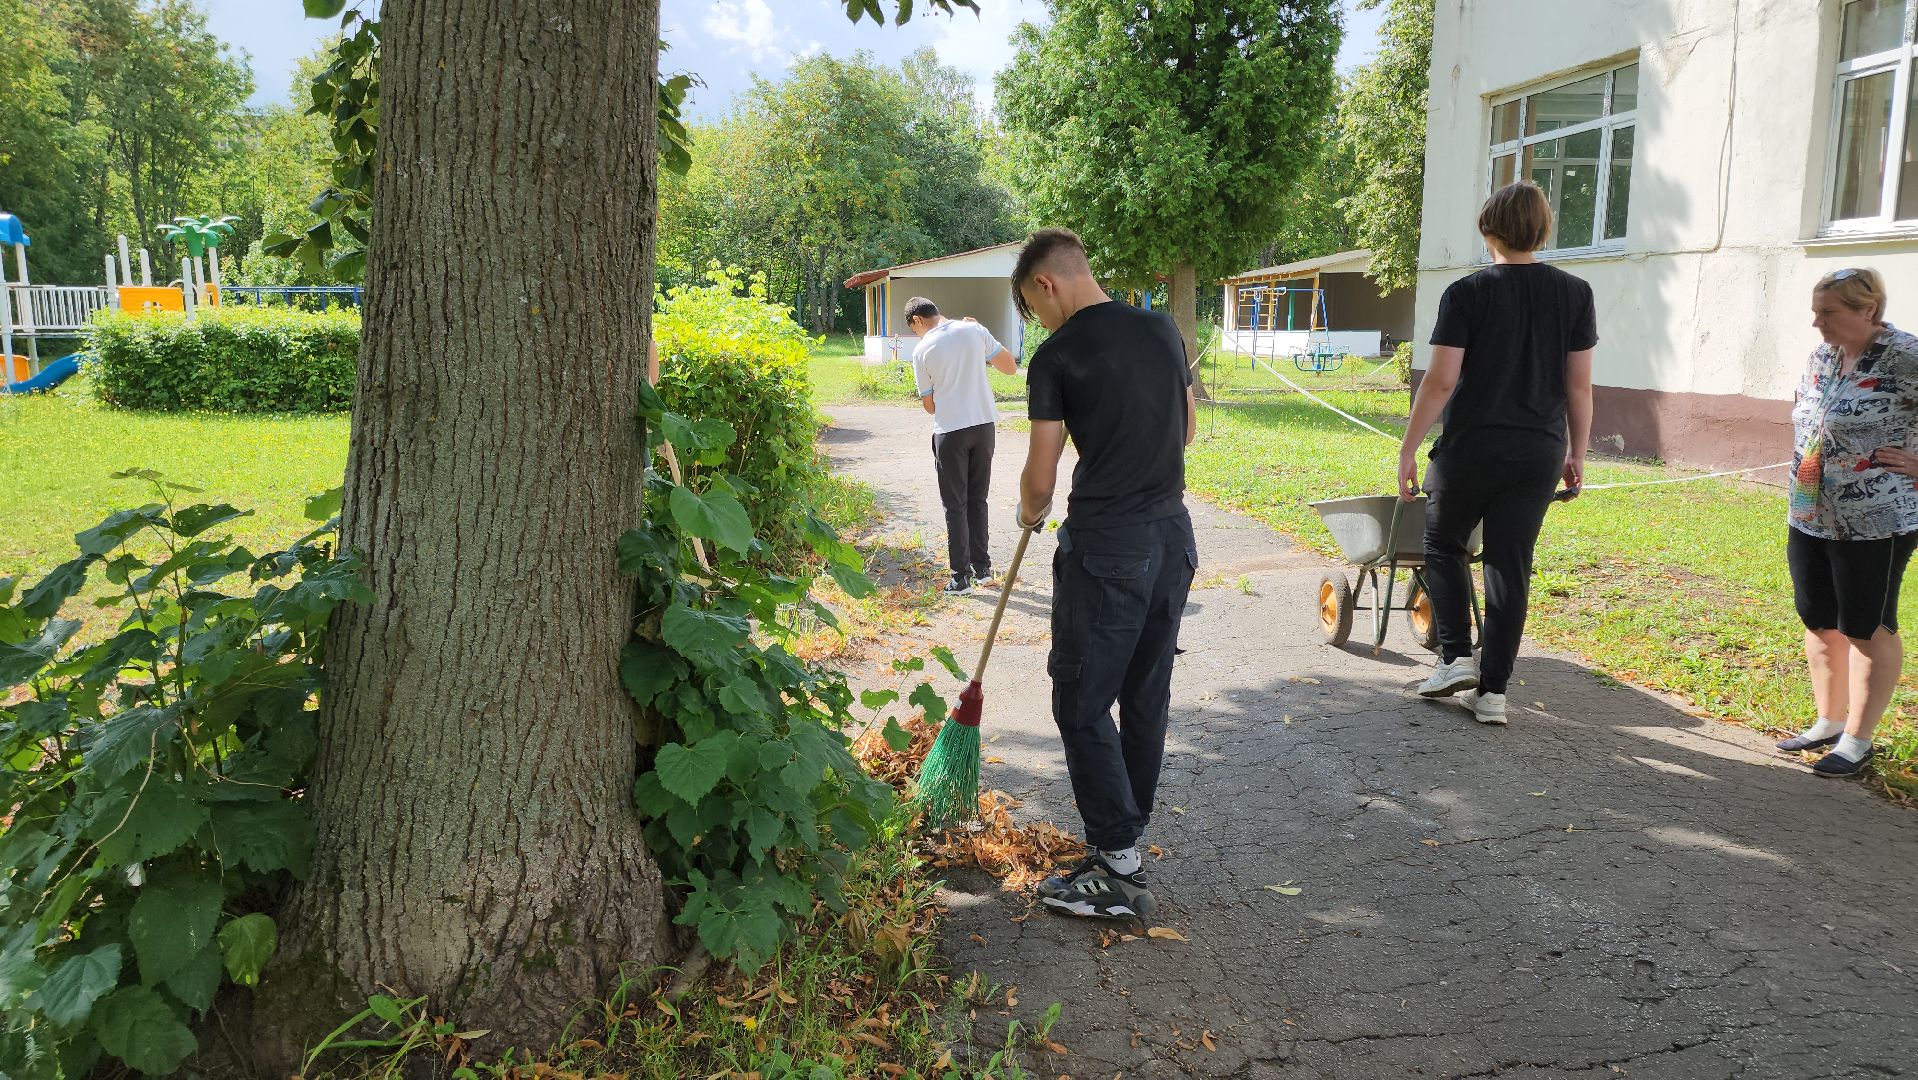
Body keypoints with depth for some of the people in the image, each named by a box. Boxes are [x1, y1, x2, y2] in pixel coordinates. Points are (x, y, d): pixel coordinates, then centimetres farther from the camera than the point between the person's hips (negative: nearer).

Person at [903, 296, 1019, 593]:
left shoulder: (922, 351, -5)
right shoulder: (974, 330, 0)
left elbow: (929, 405, 1)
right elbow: (1011, 366, 6)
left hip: (950, 431, -3)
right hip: (984, 424, 4)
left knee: (955, 506, 6)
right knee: (977, 500, 17)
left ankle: (961, 576, 8)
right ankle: (982, 567, 23)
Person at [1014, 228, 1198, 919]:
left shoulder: (1057, 356, -11)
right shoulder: (1162, 329, 8)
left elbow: (1040, 480, -9)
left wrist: (1030, 512, 12)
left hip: (1105, 550, -7)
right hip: (1173, 533, 7)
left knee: (1082, 705, 2)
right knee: (1146, 695, 16)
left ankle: (1119, 872, 4)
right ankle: (1127, 831, 30)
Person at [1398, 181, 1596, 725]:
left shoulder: (1466, 293, -8)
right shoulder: (1574, 293, 3)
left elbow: (1441, 381, -11)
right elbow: (1579, 384, 4)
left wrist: (1408, 449, -5)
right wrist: (1576, 453, 14)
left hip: (1469, 450, -3)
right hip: (1539, 455, 3)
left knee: (1444, 545, 18)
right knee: (1510, 566, 8)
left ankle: (1456, 656, 8)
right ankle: (1492, 690, 10)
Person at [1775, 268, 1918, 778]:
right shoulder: (1821, 357, 7)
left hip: (1874, 522, -7)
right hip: (1809, 517, 8)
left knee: (1866, 628, 4)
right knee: (1819, 621, 15)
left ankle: (1858, 739, 15)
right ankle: (1829, 722, 29)